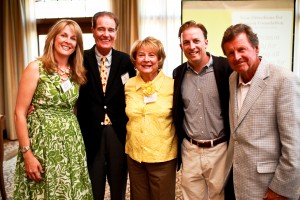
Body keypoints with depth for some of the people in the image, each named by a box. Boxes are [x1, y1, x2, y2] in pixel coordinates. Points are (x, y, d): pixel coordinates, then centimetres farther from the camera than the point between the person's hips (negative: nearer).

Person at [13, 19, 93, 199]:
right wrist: (27, 153, -14)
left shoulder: (77, 73, 6)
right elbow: (20, 113, -11)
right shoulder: (36, 68, -9)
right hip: (43, 141, -4)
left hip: (72, 142, 5)